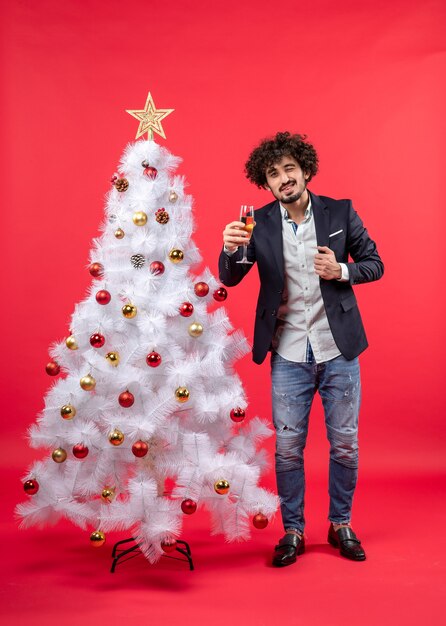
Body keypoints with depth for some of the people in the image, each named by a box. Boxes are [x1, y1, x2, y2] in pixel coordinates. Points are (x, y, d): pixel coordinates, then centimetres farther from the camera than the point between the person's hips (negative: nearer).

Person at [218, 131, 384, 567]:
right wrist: (229, 249, -26)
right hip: (288, 354, 0)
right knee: (287, 447, 6)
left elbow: (374, 264, 6)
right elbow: (230, 279, -5)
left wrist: (342, 271, -15)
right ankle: (293, 531, 25)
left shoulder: (341, 212, -1)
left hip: (338, 349, 1)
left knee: (344, 443, 10)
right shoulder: (259, 224, -1)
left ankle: (340, 525, 31)